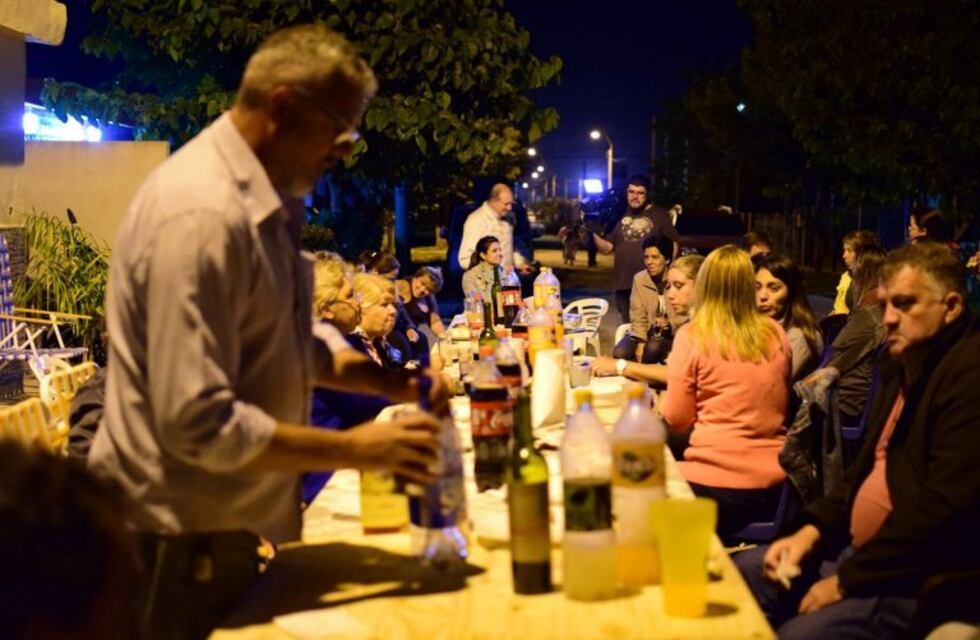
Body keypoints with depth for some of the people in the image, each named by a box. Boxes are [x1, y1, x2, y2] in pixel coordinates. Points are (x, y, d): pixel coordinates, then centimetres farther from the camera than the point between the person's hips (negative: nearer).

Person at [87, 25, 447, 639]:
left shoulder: (265, 199, 7)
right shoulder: (203, 215, -24)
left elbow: (290, 338, 16)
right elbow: (199, 423, -28)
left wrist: (388, 380, -1)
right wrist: (355, 449, -21)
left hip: (223, 524, 9)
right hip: (179, 542, -9)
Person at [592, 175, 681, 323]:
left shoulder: (659, 215, 4)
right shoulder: (621, 217, 15)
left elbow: (674, 245, 3)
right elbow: (606, 248, 13)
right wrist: (594, 232, -3)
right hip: (623, 285, 4)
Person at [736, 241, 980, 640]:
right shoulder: (903, 365, 14)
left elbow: (944, 506, -25)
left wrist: (846, 581, -19)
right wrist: (811, 531, 4)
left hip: (923, 579, -10)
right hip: (860, 550, 10)